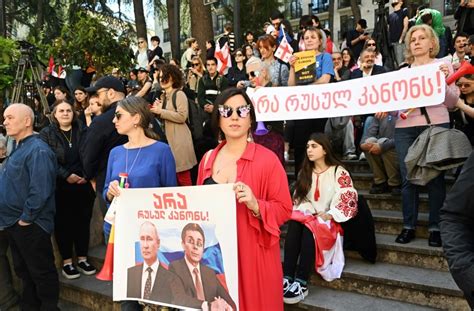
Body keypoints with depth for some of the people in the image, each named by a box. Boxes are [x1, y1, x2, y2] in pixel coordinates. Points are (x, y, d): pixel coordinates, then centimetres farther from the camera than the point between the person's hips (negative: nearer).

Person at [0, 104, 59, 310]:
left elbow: (40, 191, -25)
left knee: (41, 273, 3)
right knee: (23, 271, 20)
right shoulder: (18, 149, 14)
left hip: (30, 225, -10)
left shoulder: (37, 150, -17)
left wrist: (25, 219, -18)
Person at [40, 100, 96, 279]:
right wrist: (66, 175, -16)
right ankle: (66, 262, 14)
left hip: (84, 185, 2)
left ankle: (82, 258, 18)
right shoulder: (46, 134, 1)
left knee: (83, 221, 7)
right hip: (60, 187, -2)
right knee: (63, 223, 4)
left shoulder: (82, 130, 6)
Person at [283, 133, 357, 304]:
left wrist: (328, 215, -19)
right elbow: (299, 198, 13)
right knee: (294, 224, -30)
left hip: (331, 221, -4)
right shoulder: (305, 172, 14)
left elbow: (348, 201, -10)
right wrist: (308, 211, -7)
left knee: (310, 228, -36)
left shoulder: (339, 172, -3)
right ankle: (287, 277, -39)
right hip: (309, 216, 4)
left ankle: (301, 283, -39)